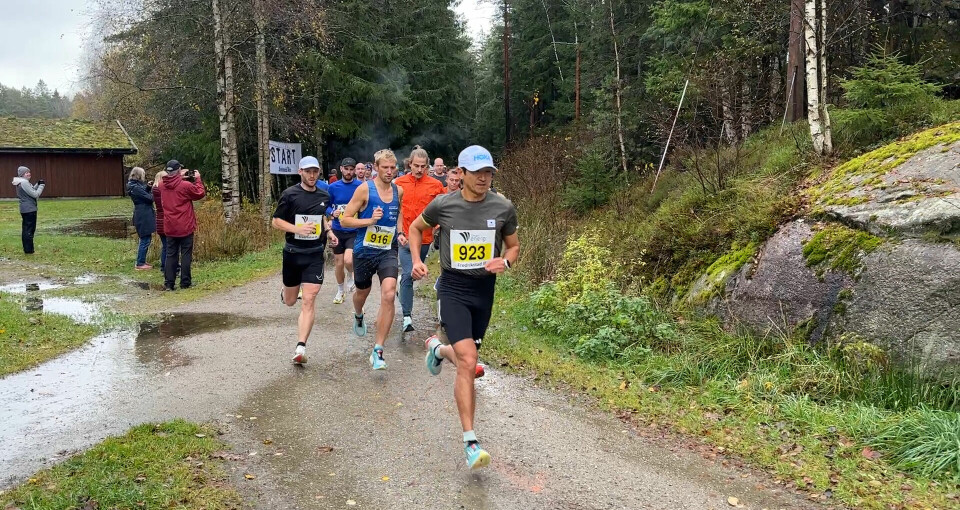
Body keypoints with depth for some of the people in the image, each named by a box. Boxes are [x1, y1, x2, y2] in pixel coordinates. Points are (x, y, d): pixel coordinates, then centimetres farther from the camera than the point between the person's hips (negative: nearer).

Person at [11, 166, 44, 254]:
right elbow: (35, 194, -17)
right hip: (29, 210, -10)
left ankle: (27, 250, 20)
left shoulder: (22, 182, 13)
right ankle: (29, 251, -4)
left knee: (26, 230, 14)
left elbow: (31, 191, 22)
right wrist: (41, 185, -7)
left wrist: (38, 184, 11)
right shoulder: (24, 183, -16)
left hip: (25, 210, 10)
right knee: (29, 230, -6)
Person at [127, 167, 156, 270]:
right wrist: (153, 190, -1)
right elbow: (150, 198, -17)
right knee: (145, 240, -4)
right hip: (143, 217, -10)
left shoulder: (136, 185, 12)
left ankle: (142, 261, 26)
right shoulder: (136, 187, -17)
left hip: (142, 216, 10)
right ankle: (140, 264, 2)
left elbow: (145, 194, 13)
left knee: (146, 239, 18)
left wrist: (148, 187, -1)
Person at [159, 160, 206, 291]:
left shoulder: (163, 186, 0)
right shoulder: (186, 185, -15)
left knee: (171, 255, 9)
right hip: (185, 227, -4)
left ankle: (168, 283, 8)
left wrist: (180, 178, 11)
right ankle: (185, 283, 6)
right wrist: (197, 179, 8)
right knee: (186, 255, 4)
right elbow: (200, 193, -2)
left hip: (170, 228, 5)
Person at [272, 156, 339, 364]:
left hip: (315, 254, 1)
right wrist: (298, 229, -20)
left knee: (308, 301, -12)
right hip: (293, 253, -1)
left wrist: (328, 232, 7)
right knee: (290, 301, 14)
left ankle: (301, 347, -12)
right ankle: (285, 290, 53)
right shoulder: (290, 194, -7)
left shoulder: (324, 196, 5)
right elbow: (276, 221, -5)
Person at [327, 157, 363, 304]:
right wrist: (333, 212, -11)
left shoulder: (360, 186, -6)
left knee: (348, 260, -21)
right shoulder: (333, 187, 1)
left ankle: (352, 276, 14)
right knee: (338, 263, 11)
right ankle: (340, 291, 34)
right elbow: (327, 206, 9)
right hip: (337, 230, 3)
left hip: (354, 231, -3)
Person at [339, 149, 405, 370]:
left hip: (388, 252, 1)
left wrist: (399, 232, 5)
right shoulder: (365, 189, -11)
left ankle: (378, 351, -13)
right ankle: (358, 317, 60)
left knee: (388, 295, -19)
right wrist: (369, 221, -25)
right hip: (364, 251, -1)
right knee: (362, 292, 21)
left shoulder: (398, 191, 2)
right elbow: (345, 219, -10)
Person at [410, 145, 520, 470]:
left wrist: (505, 261, -12)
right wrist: (416, 260, -3)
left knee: (466, 359, 17)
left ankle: (438, 348, 55)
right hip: (453, 288, -3)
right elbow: (416, 228, 11)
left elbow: (514, 246, 10)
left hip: (484, 289, 4)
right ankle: (470, 442, -9)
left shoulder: (503, 208, -4)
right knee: (468, 363, -16)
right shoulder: (443, 205, -8)